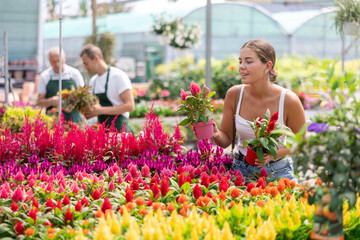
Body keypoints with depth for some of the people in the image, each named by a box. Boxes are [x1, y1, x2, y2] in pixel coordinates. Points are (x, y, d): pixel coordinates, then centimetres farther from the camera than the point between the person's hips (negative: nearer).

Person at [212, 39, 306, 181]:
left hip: (277, 172, -2)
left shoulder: (288, 100, -17)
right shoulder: (234, 94, -8)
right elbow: (226, 139, 2)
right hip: (241, 169, 2)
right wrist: (215, 134, -21)